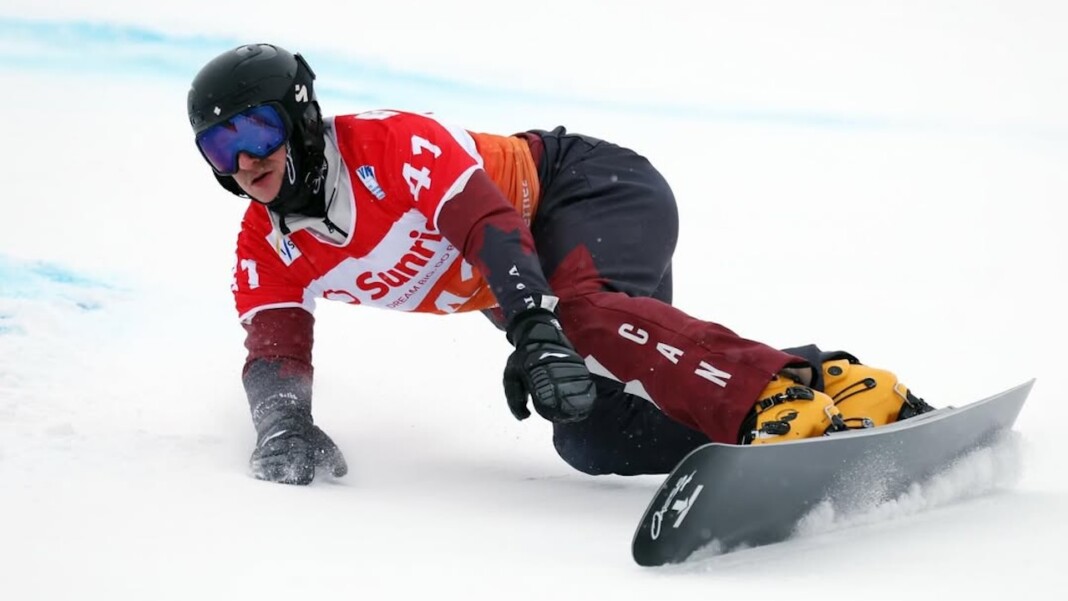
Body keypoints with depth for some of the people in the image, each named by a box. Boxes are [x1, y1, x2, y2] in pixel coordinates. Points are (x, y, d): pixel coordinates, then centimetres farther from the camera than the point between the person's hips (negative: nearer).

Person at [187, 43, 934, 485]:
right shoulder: (266, 252, 0)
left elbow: (491, 228, -31)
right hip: (535, 293, 7)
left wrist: (536, 334, -46)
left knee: (582, 314, -39)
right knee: (593, 440, -16)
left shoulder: (388, 144, -22)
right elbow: (274, 354, -4)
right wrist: (283, 426, -27)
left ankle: (841, 393, -53)